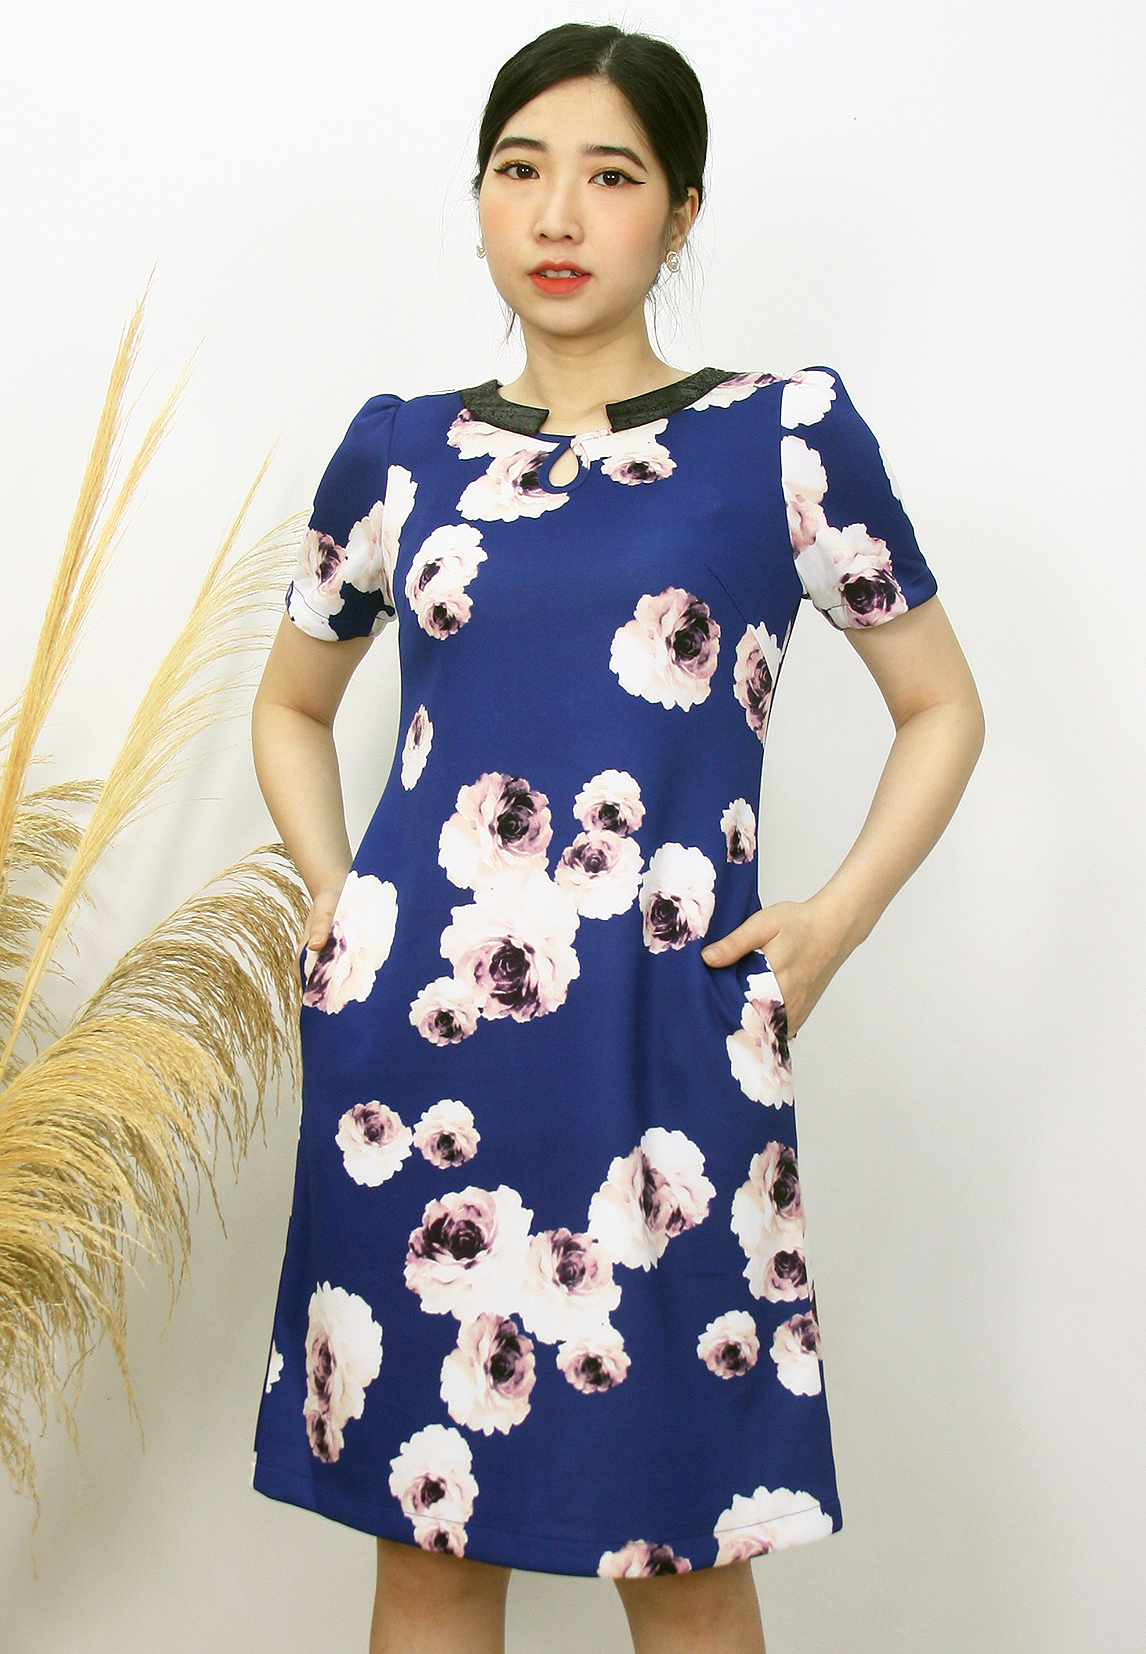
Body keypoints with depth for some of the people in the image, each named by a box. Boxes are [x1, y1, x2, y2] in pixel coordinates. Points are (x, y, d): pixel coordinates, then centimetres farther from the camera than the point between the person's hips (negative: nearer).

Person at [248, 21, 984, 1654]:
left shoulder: (785, 434, 2)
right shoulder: (399, 450, 8)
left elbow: (942, 706, 10)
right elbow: (291, 704, 23)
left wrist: (827, 925, -1)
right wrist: (333, 894, 8)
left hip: (663, 1043, -2)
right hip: (415, 1033, 2)